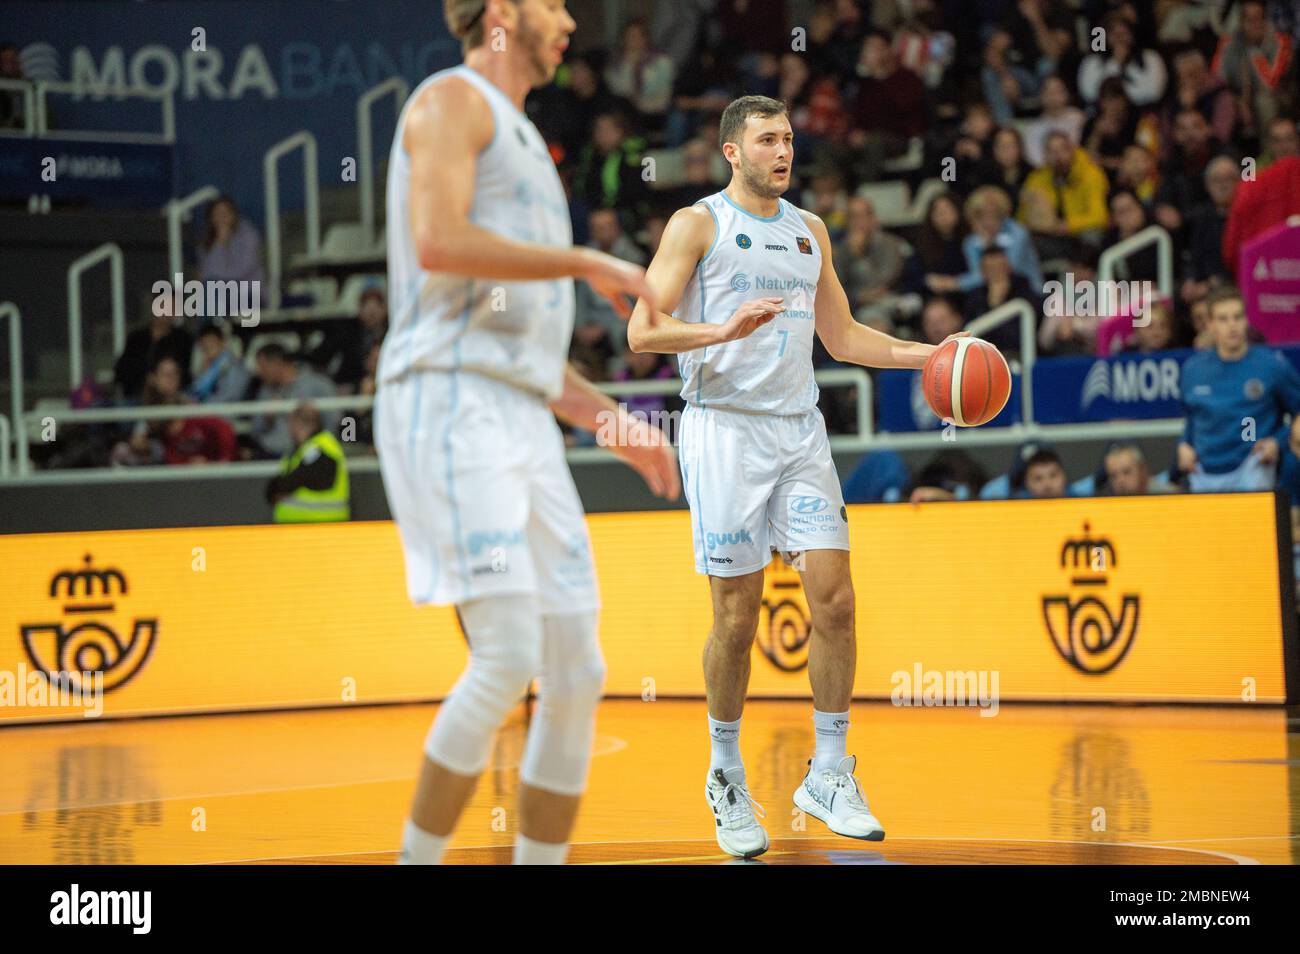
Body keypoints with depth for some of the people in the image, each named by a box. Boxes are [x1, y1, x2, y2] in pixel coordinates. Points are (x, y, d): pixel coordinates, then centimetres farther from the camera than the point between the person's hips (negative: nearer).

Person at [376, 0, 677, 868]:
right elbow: (437, 242, -18)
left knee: (577, 671, 3)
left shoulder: (522, 145, 28)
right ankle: (418, 860, -9)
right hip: (449, 406, -9)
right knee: (509, 656, -18)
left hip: (523, 425, 9)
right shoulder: (452, 99, 1)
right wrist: (591, 264, -12)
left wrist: (622, 427, 23)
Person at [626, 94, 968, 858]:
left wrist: (927, 354, 11)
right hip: (725, 428, -5)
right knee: (738, 615, -3)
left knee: (835, 597, -6)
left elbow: (842, 337, 23)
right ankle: (727, 775, 15)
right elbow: (643, 331, -9)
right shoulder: (699, 224, -1)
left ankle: (829, 775, 4)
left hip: (799, 430, 5)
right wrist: (725, 330, -24)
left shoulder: (810, 231, 16)